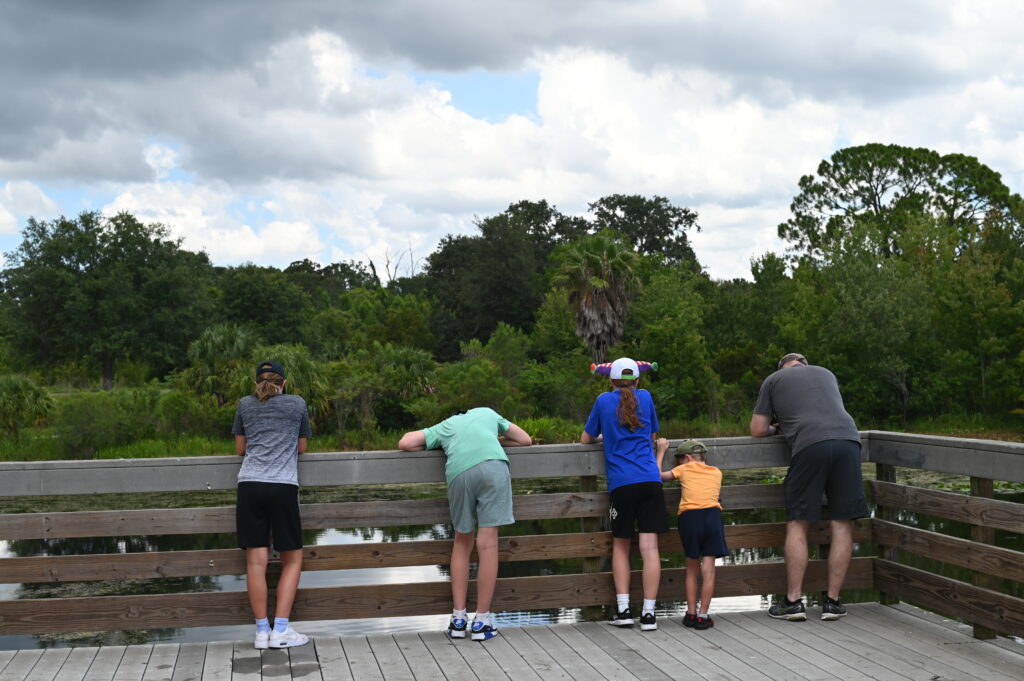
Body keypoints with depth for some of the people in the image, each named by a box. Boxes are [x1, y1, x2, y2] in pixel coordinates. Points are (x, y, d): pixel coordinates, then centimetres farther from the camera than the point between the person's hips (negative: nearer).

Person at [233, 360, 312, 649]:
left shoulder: (245, 404, 14)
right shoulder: (297, 404, 11)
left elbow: (240, 448, 19)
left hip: (250, 485, 2)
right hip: (283, 486, -2)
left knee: (256, 561, 2)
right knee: (292, 559, 8)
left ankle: (262, 631, 3)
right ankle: (281, 630, 0)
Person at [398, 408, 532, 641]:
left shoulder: (443, 427, 34)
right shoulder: (488, 413, 36)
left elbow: (405, 443, 23)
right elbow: (525, 440, 39)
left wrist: (435, 447, 37)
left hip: (459, 471, 1)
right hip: (493, 464, -1)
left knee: (462, 541, 18)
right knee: (488, 542, 1)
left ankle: (458, 618, 16)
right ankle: (481, 621, 4)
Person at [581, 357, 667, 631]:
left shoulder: (604, 400, 8)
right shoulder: (645, 397, 12)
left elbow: (586, 439, 17)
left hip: (621, 484, -1)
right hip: (650, 480, 1)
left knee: (620, 545, 13)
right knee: (649, 546, -3)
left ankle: (623, 608, 6)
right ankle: (648, 612, -5)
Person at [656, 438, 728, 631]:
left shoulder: (685, 469, 13)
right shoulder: (716, 472, 19)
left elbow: (658, 475, 20)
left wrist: (661, 451, 32)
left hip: (689, 517, -1)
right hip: (713, 515, 1)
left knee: (692, 569, 14)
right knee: (708, 569, 1)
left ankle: (691, 613, 14)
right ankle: (703, 615, -1)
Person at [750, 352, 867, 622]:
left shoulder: (773, 380, 21)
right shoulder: (826, 373, 32)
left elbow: (757, 430, 20)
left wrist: (777, 428, 40)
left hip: (810, 446, -3)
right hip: (848, 440, 3)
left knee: (797, 524, 4)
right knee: (842, 525, 6)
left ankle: (793, 601, 3)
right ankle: (832, 602, 9)